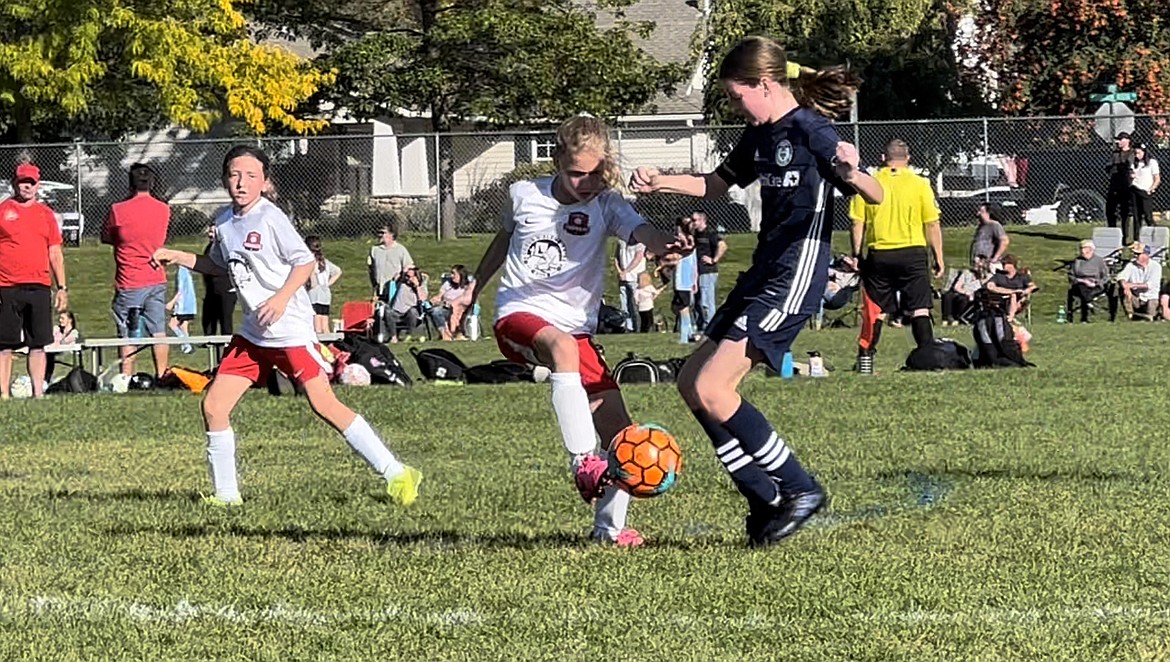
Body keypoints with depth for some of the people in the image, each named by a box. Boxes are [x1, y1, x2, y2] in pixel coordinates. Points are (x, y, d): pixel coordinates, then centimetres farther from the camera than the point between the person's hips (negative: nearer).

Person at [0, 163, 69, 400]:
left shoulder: (45, 213, 14)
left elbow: (55, 253, 16)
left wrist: (62, 288, 10)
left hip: (40, 287, 3)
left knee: (38, 345, 3)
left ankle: (38, 392, 8)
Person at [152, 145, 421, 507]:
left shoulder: (270, 218, -12)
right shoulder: (224, 222, 9)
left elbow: (305, 260, -10)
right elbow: (218, 265, 27)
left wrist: (281, 298, -22)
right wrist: (177, 257, 16)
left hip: (291, 331, -8)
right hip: (252, 334, 8)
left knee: (324, 404, -11)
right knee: (213, 406, 2)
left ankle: (396, 474, -5)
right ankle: (225, 494, 13)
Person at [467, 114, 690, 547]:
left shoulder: (606, 205, -3)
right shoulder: (524, 196, 2)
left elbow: (640, 231, -25)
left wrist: (663, 244, -49)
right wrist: (473, 289, 34)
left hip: (578, 328, 2)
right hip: (519, 316, -2)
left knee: (621, 436, -6)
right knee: (563, 345, -39)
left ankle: (609, 526, 13)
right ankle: (583, 462, -42)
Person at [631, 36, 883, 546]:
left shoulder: (810, 131, -14)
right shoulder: (760, 135, 12)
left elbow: (875, 196, -18)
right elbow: (717, 184, 28)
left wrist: (852, 174, -39)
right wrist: (661, 183, 13)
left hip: (795, 278, -10)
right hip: (763, 274, 10)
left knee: (712, 389, -16)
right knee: (692, 383, 8)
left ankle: (800, 489, -5)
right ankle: (765, 501, 10)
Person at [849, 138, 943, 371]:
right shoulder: (920, 184, -2)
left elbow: (858, 223, 1)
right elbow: (932, 224, -1)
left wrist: (857, 255, 9)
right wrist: (939, 258, 5)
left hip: (879, 255, 2)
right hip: (913, 252, -2)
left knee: (876, 310, 10)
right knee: (920, 308, 1)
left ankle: (865, 358, 10)